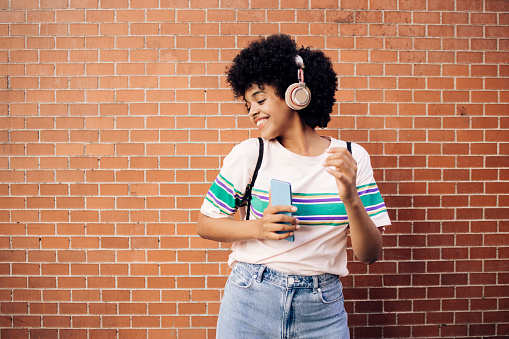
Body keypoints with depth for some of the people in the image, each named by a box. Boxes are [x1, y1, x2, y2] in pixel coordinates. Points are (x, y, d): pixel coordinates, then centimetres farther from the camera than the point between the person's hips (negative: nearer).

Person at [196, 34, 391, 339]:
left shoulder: (352, 158, -3)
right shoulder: (248, 155, -5)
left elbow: (370, 255, -3)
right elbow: (205, 224, 2)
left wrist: (351, 200, -20)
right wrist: (257, 227, -14)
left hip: (322, 310, 1)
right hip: (251, 302, 0)